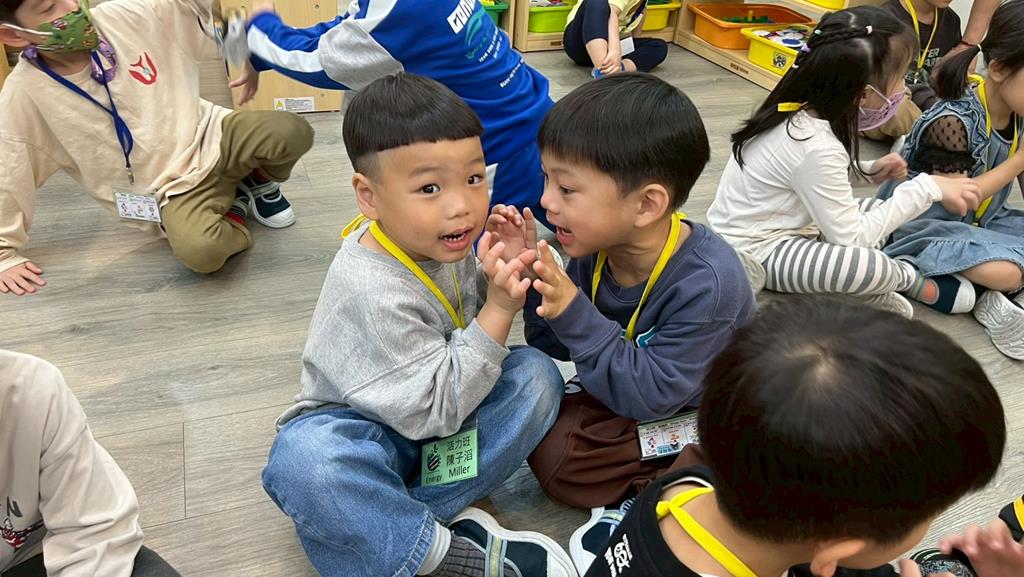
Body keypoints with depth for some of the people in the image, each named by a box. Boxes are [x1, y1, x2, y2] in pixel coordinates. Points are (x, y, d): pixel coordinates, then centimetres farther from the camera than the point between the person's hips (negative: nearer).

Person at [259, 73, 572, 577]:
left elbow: (471, 311, 10)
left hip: (433, 408, 7)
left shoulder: (437, 240, -9)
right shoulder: (373, 292, -31)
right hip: (367, 428, -7)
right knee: (303, 460, -39)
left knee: (536, 374, -16)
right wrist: (498, 311, -32)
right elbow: (432, 408, -28)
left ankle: (397, 517, -19)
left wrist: (501, 276, -14)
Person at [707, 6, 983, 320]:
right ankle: (912, 282, 6)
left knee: (876, 211, 16)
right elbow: (850, 238, -23)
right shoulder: (816, 146, -29)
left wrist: (870, 170, -3)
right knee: (873, 267, -25)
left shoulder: (803, 109, -6)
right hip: (754, 252, -9)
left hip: (778, 228, 9)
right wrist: (927, 188, -18)